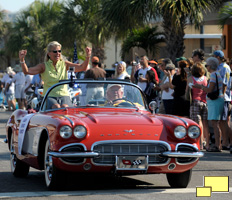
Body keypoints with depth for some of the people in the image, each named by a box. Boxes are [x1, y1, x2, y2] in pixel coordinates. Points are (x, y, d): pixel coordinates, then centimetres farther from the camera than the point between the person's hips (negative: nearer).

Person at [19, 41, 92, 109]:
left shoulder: (64, 64, 11)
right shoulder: (44, 66, 6)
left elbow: (82, 68, 3)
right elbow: (27, 71, -5)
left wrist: (88, 57, -13)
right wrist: (22, 60, -22)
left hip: (64, 95, 1)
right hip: (50, 96, -1)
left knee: (65, 107, -33)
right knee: (56, 107, -35)